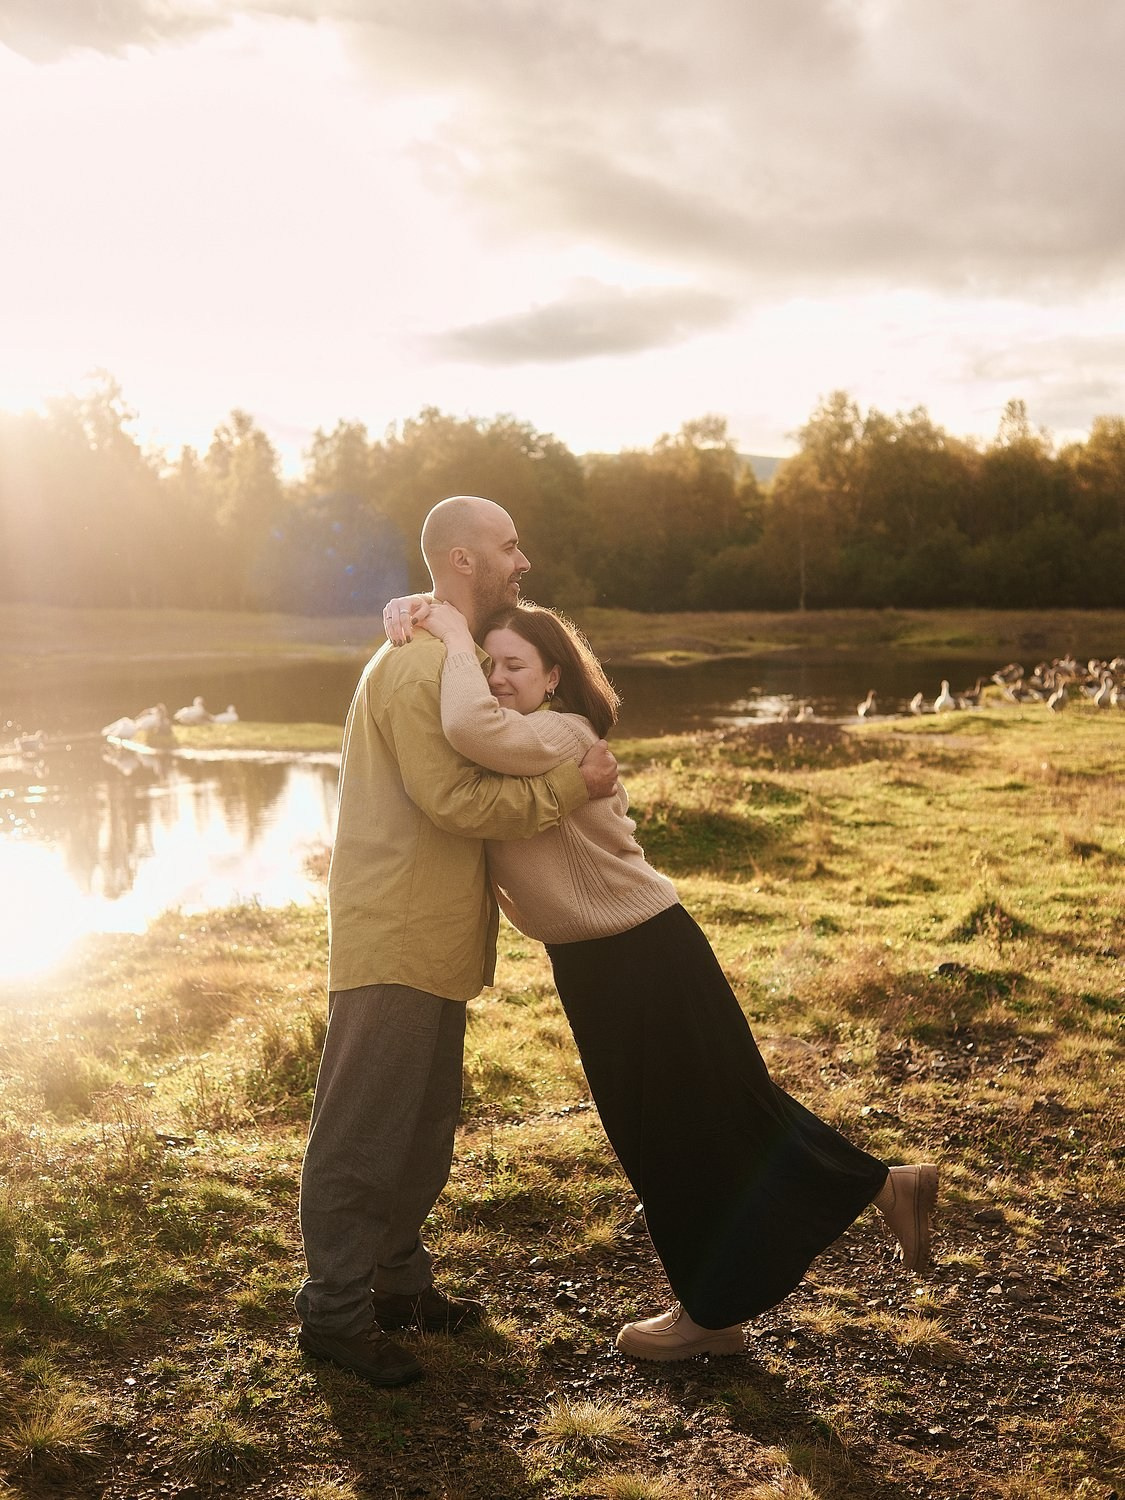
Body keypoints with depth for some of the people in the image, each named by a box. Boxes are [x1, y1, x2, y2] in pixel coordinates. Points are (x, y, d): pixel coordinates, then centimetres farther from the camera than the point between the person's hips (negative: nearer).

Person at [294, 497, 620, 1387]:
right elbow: (454, 800, -22)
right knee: (362, 1131, 0)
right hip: (393, 940, -10)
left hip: (433, 938, 10)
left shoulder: (455, 658, 16)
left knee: (426, 1127, 18)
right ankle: (335, 1313, 11)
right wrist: (570, 786, -18)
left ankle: (397, 1281, 31)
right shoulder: (416, 667, -17)